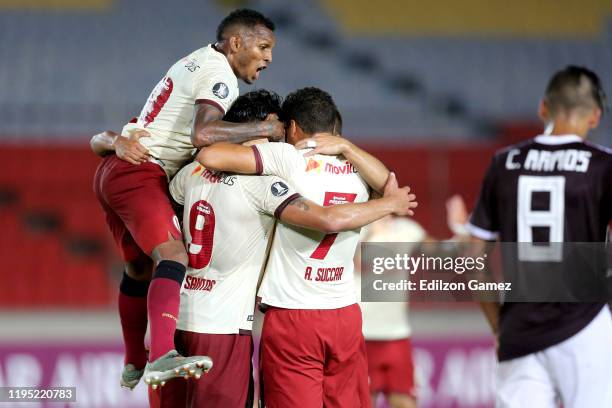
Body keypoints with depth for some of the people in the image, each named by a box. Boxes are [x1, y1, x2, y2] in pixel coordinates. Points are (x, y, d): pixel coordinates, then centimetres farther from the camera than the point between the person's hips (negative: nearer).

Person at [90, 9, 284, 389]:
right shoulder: (219, 74, -12)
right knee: (172, 255, -26)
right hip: (140, 173, -11)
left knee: (140, 266, 24)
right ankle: (163, 356, -46)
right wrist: (265, 129, -19)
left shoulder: (198, 61, 20)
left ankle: (134, 365, 38)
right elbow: (204, 133, -28)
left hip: (115, 171, 11)